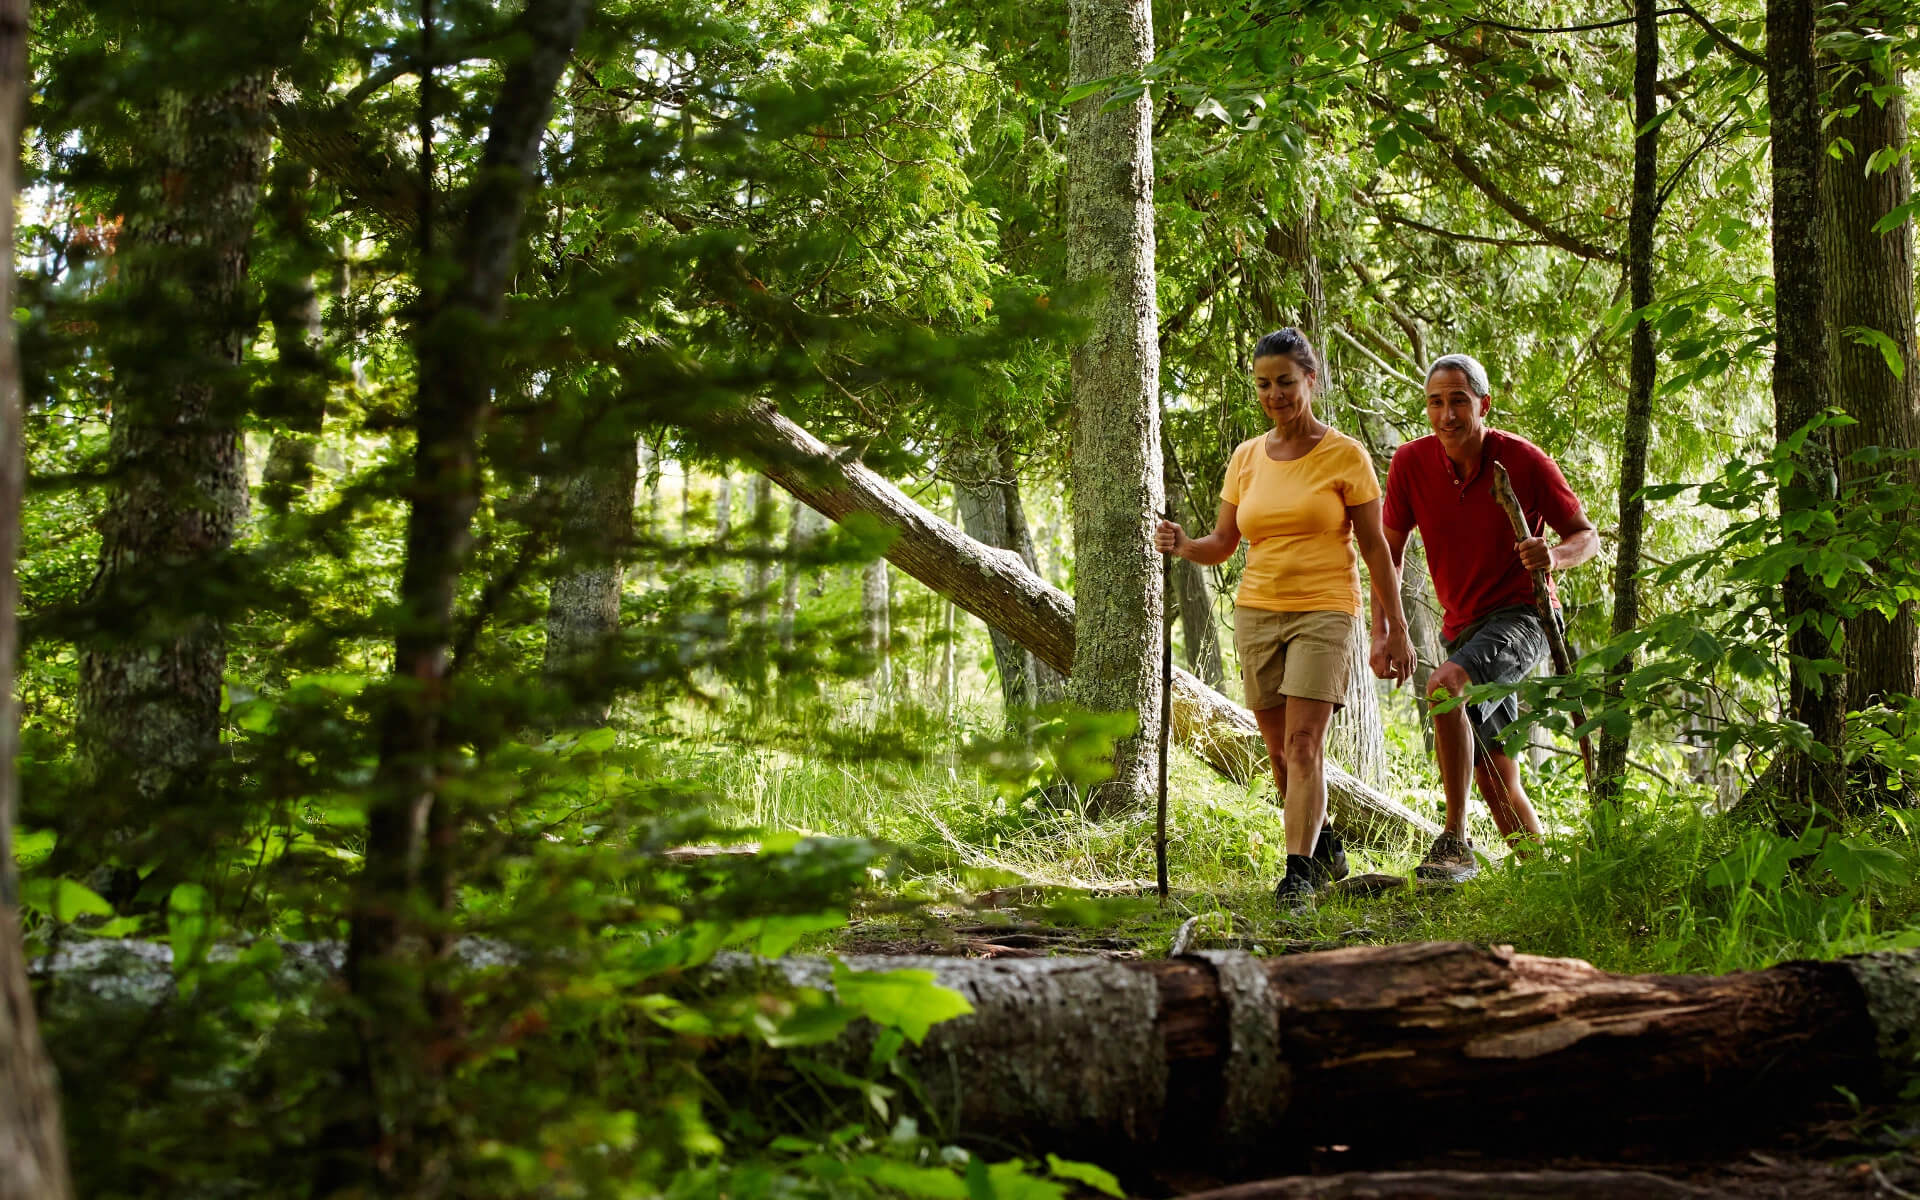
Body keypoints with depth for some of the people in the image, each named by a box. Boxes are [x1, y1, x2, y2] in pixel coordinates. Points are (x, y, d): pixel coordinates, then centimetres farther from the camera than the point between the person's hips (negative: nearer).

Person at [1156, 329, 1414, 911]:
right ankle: (1324, 848, 30)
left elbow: (1375, 549, 0)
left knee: (1303, 744, -15)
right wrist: (1182, 545, -11)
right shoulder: (1246, 458, 9)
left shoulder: (1345, 456, -2)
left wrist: (1396, 630, -2)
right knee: (1282, 751, 10)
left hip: (1323, 611, -5)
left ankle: (1298, 873, -16)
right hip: (1256, 612, 5)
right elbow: (1222, 544, 12)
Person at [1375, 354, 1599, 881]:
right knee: (1494, 777, 8)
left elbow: (1587, 535, -5)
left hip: (1521, 616, -5)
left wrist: (1555, 556, -27)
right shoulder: (1410, 463, -6)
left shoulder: (1524, 461, -13)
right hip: (1463, 627, 5)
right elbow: (1389, 554, 2)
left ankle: (1455, 840, -29)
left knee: (1445, 685, -32)